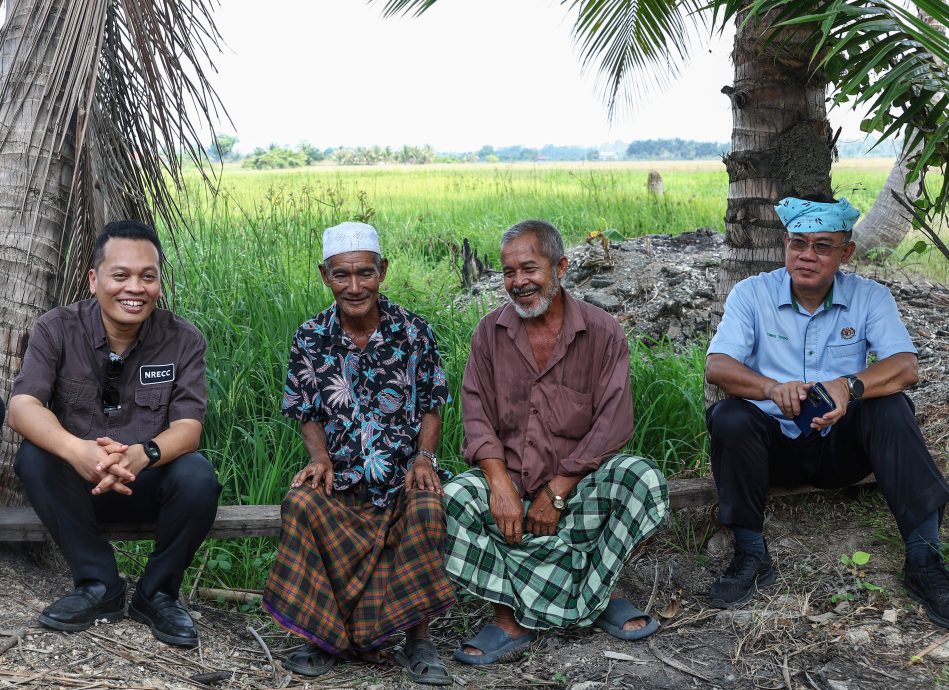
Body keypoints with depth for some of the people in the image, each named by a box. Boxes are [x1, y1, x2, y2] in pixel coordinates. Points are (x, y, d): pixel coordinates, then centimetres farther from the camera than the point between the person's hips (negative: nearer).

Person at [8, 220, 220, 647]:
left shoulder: (183, 340, -8)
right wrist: (76, 449, -43)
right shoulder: (57, 330, -8)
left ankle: (156, 594, -5)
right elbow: (22, 407, -20)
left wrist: (142, 454, -41)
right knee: (33, 457, -28)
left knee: (197, 476, -31)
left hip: (150, 483, -1)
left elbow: (188, 427, -15)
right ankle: (100, 586, -14)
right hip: (78, 482, 1)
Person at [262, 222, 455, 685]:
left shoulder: (413, 331, 1)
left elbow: (431, 406, 7)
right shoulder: (310, 339, 2)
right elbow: (307, 415, 9)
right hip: (340, 476, 1)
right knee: (300, 503, -30)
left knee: (427, 510, -33)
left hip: (404, 472, -1)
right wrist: (320, 457, -10)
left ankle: (417, 640, -15)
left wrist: (423, 456, -10)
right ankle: (327, 633, -12)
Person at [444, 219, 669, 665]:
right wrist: (501, 484, -19)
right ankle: (511, 615, -19)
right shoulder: (490, 333, 6)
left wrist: (557, 492, -15)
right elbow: (478, 417, -2)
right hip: (508, 481, 1)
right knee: (453, 498, -28)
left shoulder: (602, 333, -2)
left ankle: (597, 592, -9)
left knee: (643, 479, -29)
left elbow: (613, 424, -9)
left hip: (578, 485, -1)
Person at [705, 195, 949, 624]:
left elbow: (905, 367, -15)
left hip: (842, 445, 1)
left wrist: (850, 386, -37)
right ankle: (750, 554, -19)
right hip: (776, 444, 0)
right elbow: (716, 366, -15)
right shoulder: (751, 294, -2)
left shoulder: (870, 298, 0)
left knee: (890, 408, -27)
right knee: (728, 417, -29)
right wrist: (771, 388, -36)